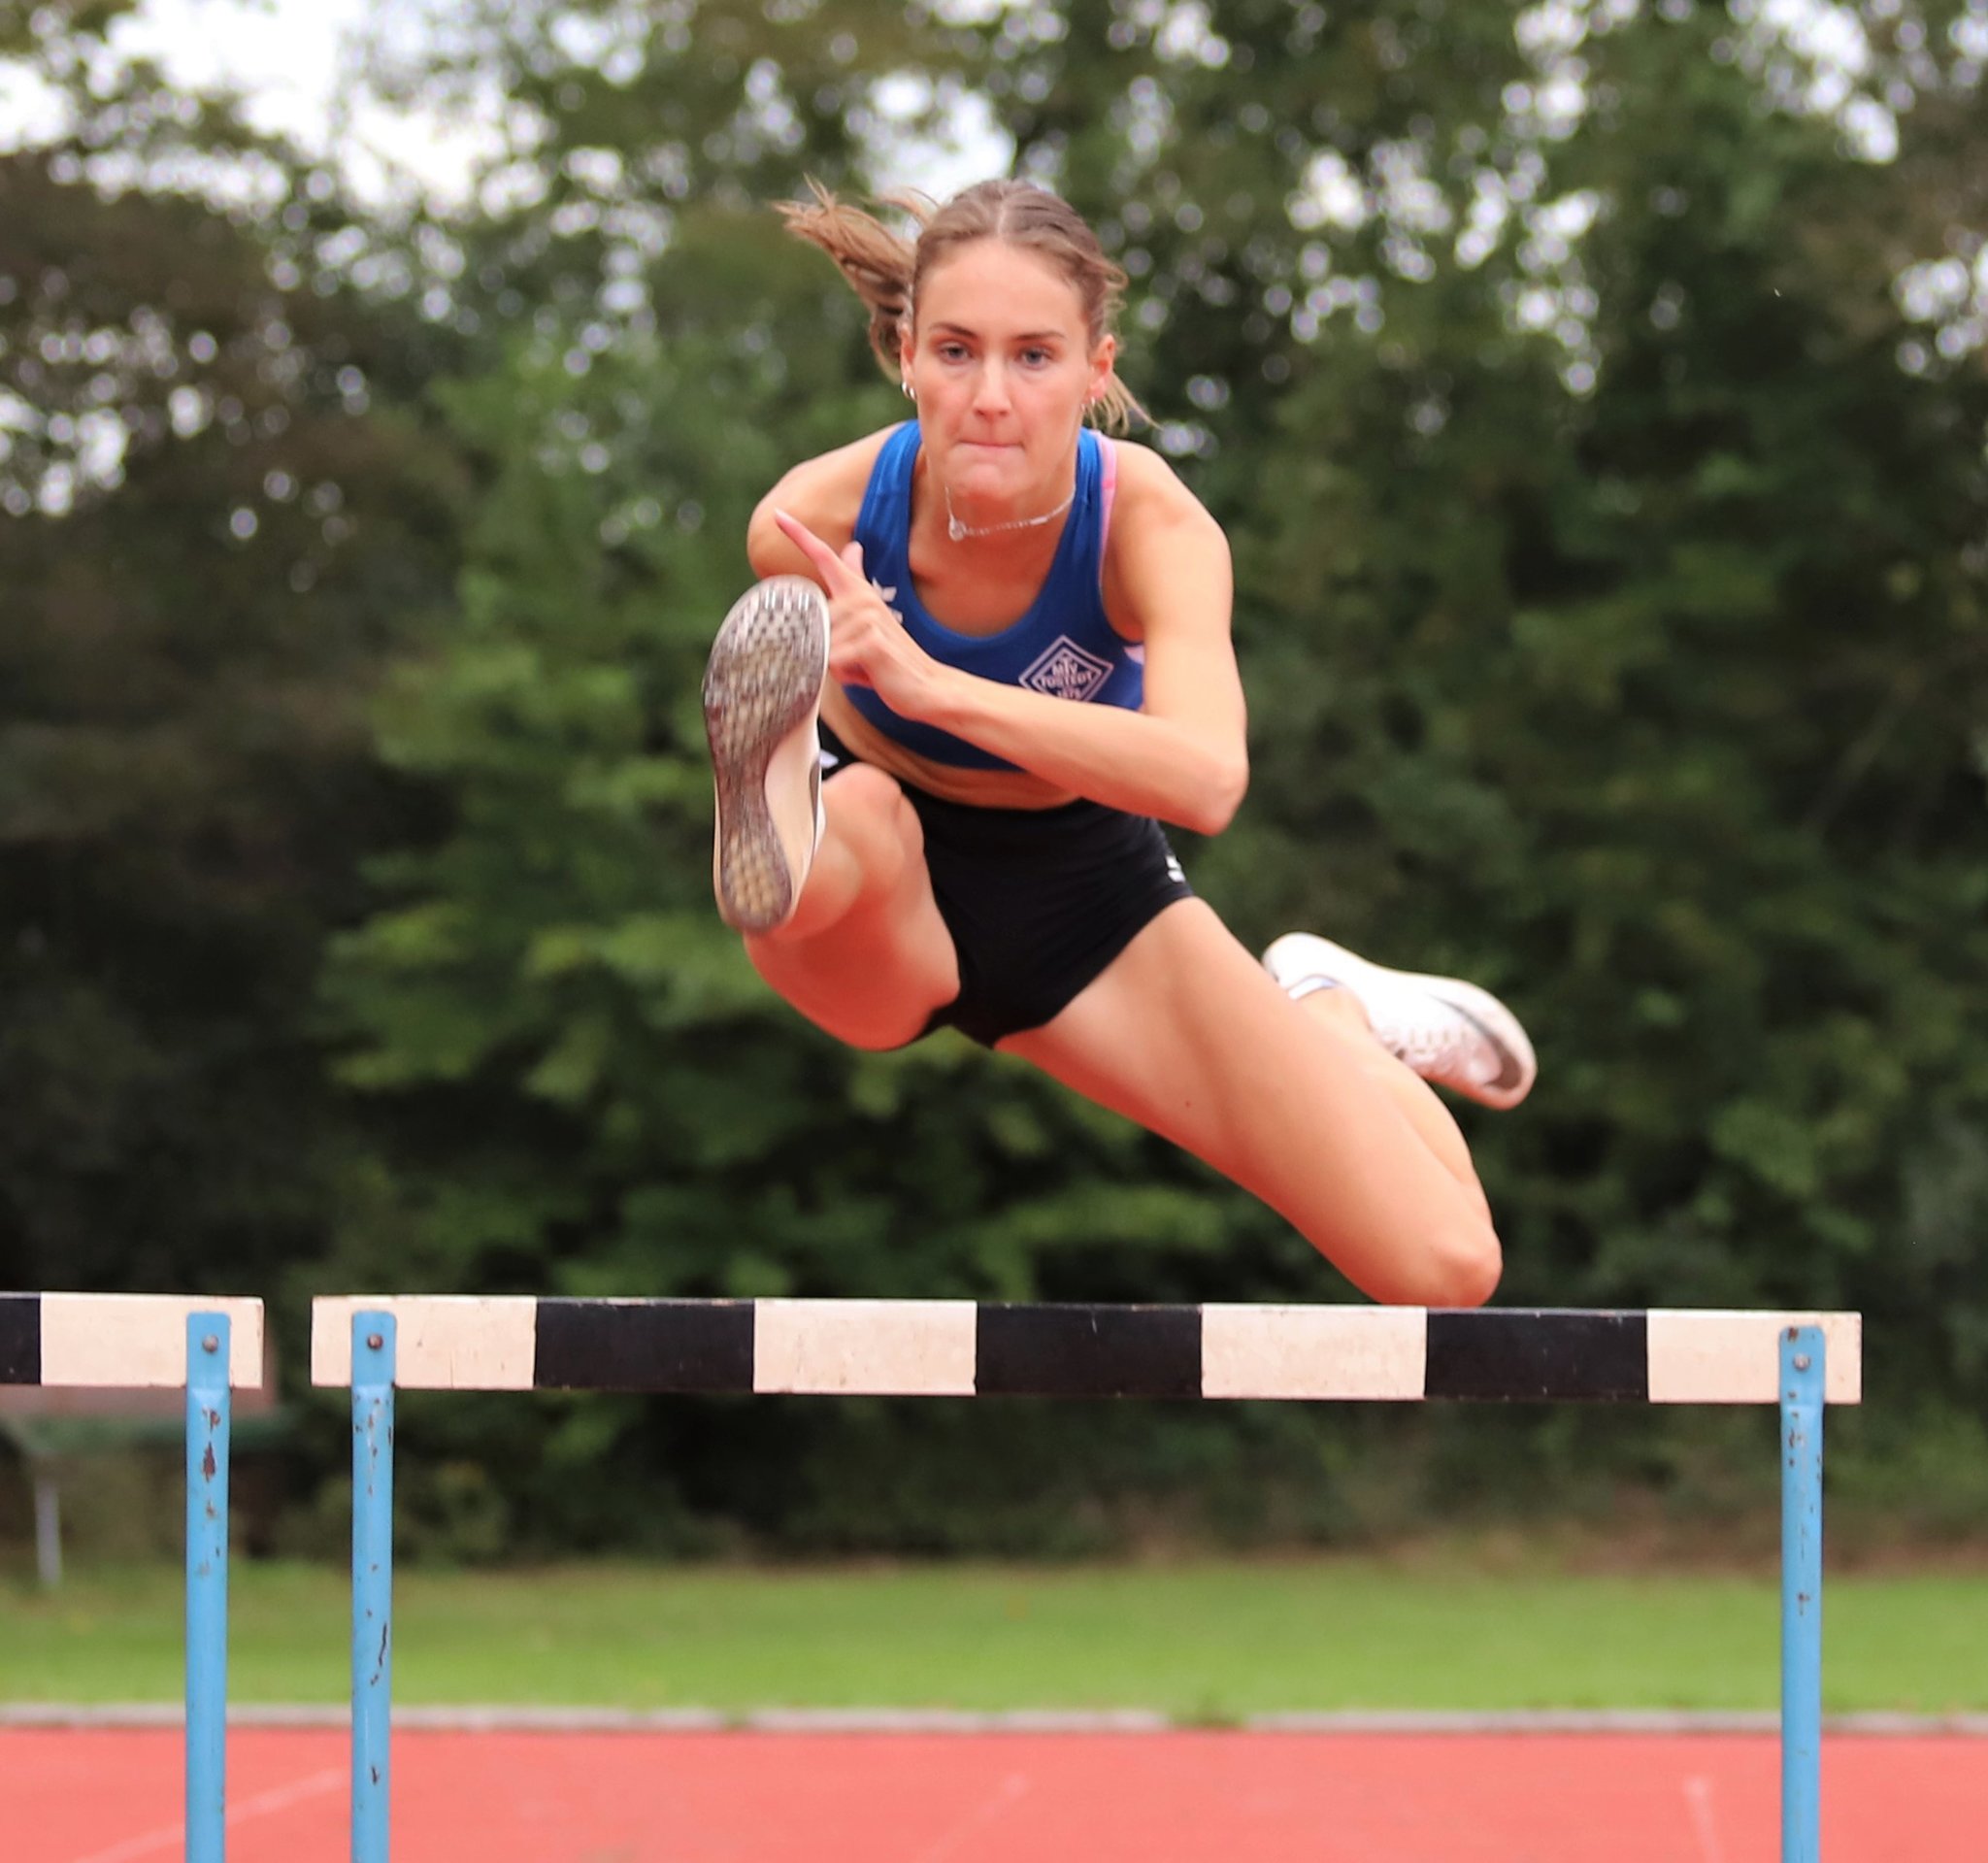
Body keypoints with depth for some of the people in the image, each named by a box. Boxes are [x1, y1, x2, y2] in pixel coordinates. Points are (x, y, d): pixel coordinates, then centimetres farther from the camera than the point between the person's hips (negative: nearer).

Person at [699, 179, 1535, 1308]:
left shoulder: (1150, 520, -25)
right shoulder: (815, 521, -24)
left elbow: (1207, 779, -47)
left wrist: (925, 683, -55)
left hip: (1087, 900, 2)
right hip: (881, 916, -1)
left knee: (1447, 1267, -4)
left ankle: (1328, 1011, 25)